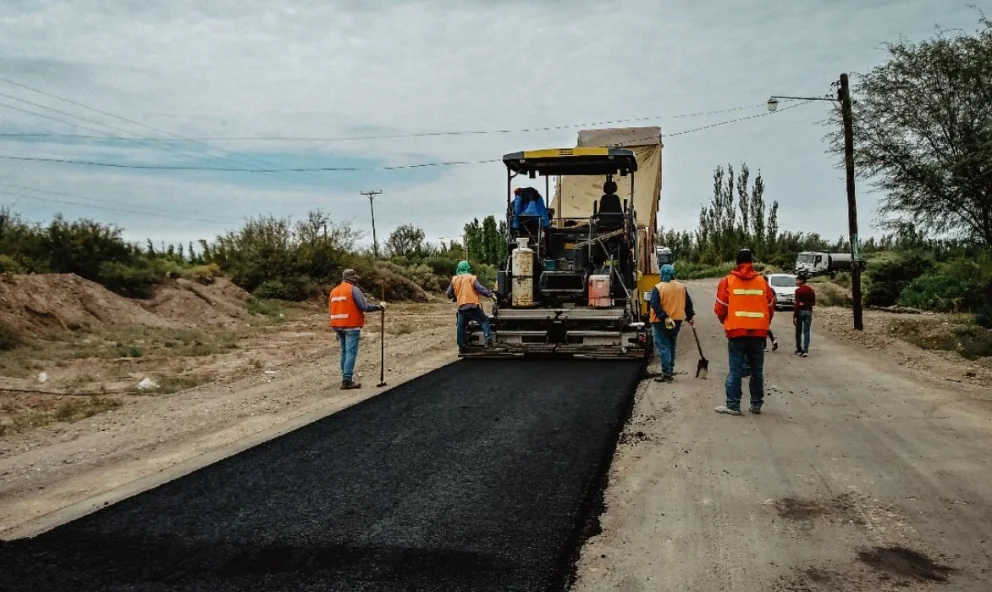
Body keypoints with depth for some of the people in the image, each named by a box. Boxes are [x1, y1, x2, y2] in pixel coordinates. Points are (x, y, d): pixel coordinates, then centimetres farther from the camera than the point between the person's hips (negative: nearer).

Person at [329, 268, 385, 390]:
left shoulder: (334, 291, 13)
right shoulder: (353, 289, -9)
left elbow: (333, 309, 15)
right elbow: (365, 307, -14)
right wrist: (380, 306, -1)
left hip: (338, 325, 7)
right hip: (351, 325, -7)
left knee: (344, 352, 16)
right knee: (351, 353, -7)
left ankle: (346, 377, 20)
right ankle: (347, 380, -12)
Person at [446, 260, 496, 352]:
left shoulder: (454, 279, 12)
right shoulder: (471, 278, 0)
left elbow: (449, 294, 17)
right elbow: (481, 289, -10)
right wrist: (491, 294, -5)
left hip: (461, 307, 4)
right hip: (473, 306, -4)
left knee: (461, 326, 10)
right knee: (485, 320, 5)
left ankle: (461, 347, 10)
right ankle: (488, 339, -11)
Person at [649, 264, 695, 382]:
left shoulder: (658, 288, -13)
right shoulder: (681, 287, 4)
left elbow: (655, 305, -22)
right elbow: (688, 303, 10)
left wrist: (664, 317, -21)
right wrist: (690, 316, 21)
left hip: (661, 323, -6)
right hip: (677, 321, 6)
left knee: (663, 348, -3)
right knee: (671, 346, 18)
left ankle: (666, 374, -8)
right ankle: (670, 371, 24)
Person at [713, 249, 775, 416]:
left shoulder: (728, 281, -2)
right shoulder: (762, 281, 4)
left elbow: (720, 308, -2)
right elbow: (770, 308, 9)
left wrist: (726, 322, 18)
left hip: (737, 331, -2)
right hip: (758, 332, 2)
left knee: (736, 370, 1)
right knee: (757, 370, 11)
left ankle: (733, 405, -1)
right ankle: (756, 404, 16)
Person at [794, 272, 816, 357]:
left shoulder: (798, 290, -11)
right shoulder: (811, 290, 6)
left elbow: (797, 304, -14)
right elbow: (813, 303, 6)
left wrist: (794, 316, -13)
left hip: (800, 311, -4)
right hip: (808, 311, 4)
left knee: (798, 332, 10)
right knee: (806, 331, 2)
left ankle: (799, 350, 16)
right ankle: (805, 351, -7)